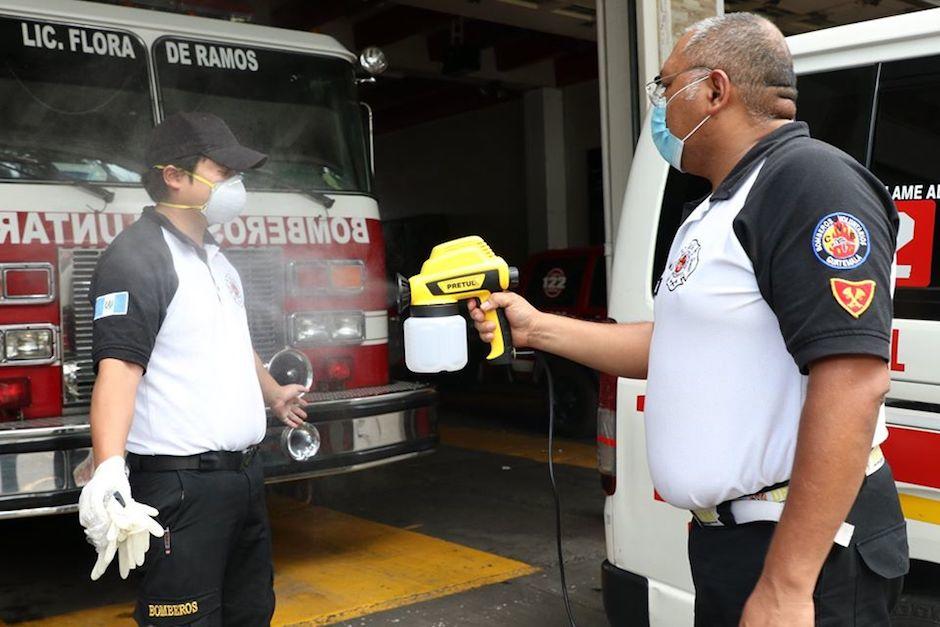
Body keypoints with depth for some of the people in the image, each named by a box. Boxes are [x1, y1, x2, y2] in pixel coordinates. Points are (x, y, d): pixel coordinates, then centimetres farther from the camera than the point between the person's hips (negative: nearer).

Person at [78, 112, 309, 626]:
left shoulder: (216, 260, 14)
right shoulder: (137, 256, -14)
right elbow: (118, 367, -25)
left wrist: (275, 396, 42)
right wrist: (109, 468, -36)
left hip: (243, 474, 9)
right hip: (181, 486, -9)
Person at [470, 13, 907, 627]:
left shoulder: (809, 180, -18)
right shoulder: (722, 208, 13)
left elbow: (853, 384, -27)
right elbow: (678, 347, 19)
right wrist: (537, 328, 18)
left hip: (803, 547, -10)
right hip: (727, 534, 10)